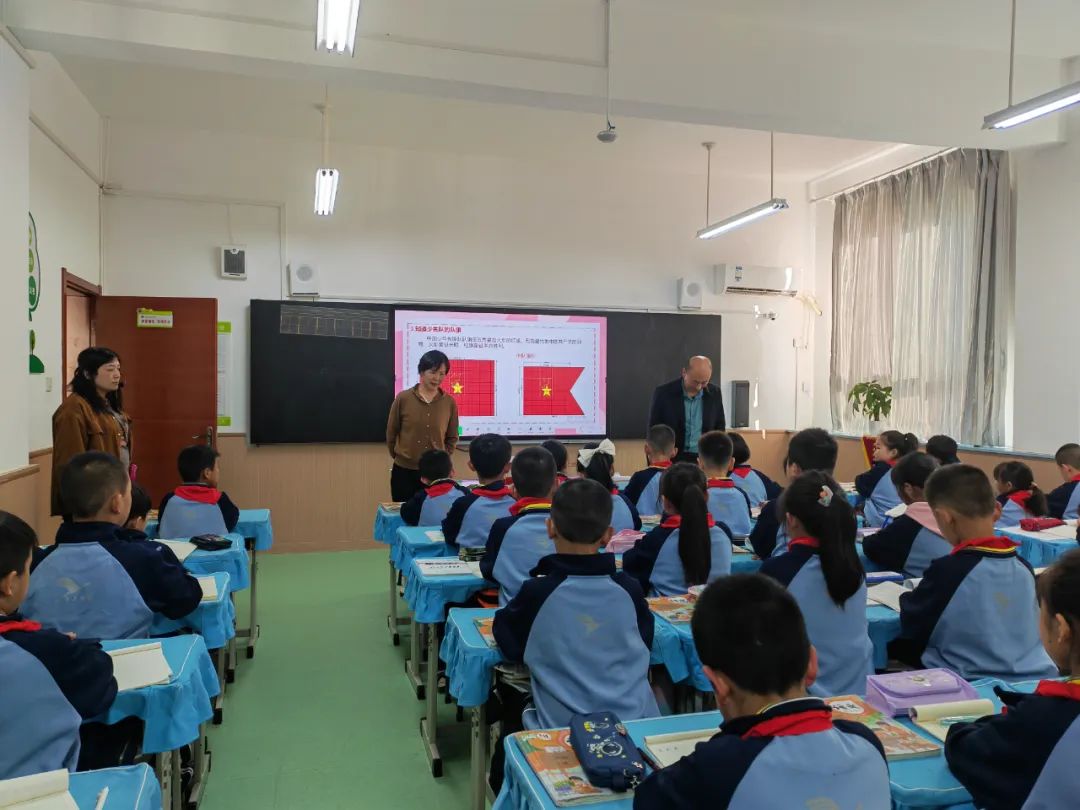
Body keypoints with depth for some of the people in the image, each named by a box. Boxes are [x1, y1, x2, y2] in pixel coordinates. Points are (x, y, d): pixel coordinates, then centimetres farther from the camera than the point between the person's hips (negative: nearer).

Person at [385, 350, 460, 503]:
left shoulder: (449, 402, -2)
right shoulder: (403, 398, -6)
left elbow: (452, 438, 9)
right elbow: (391, 433, 4)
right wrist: (400, 457, 10)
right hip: (404, 472, -1)